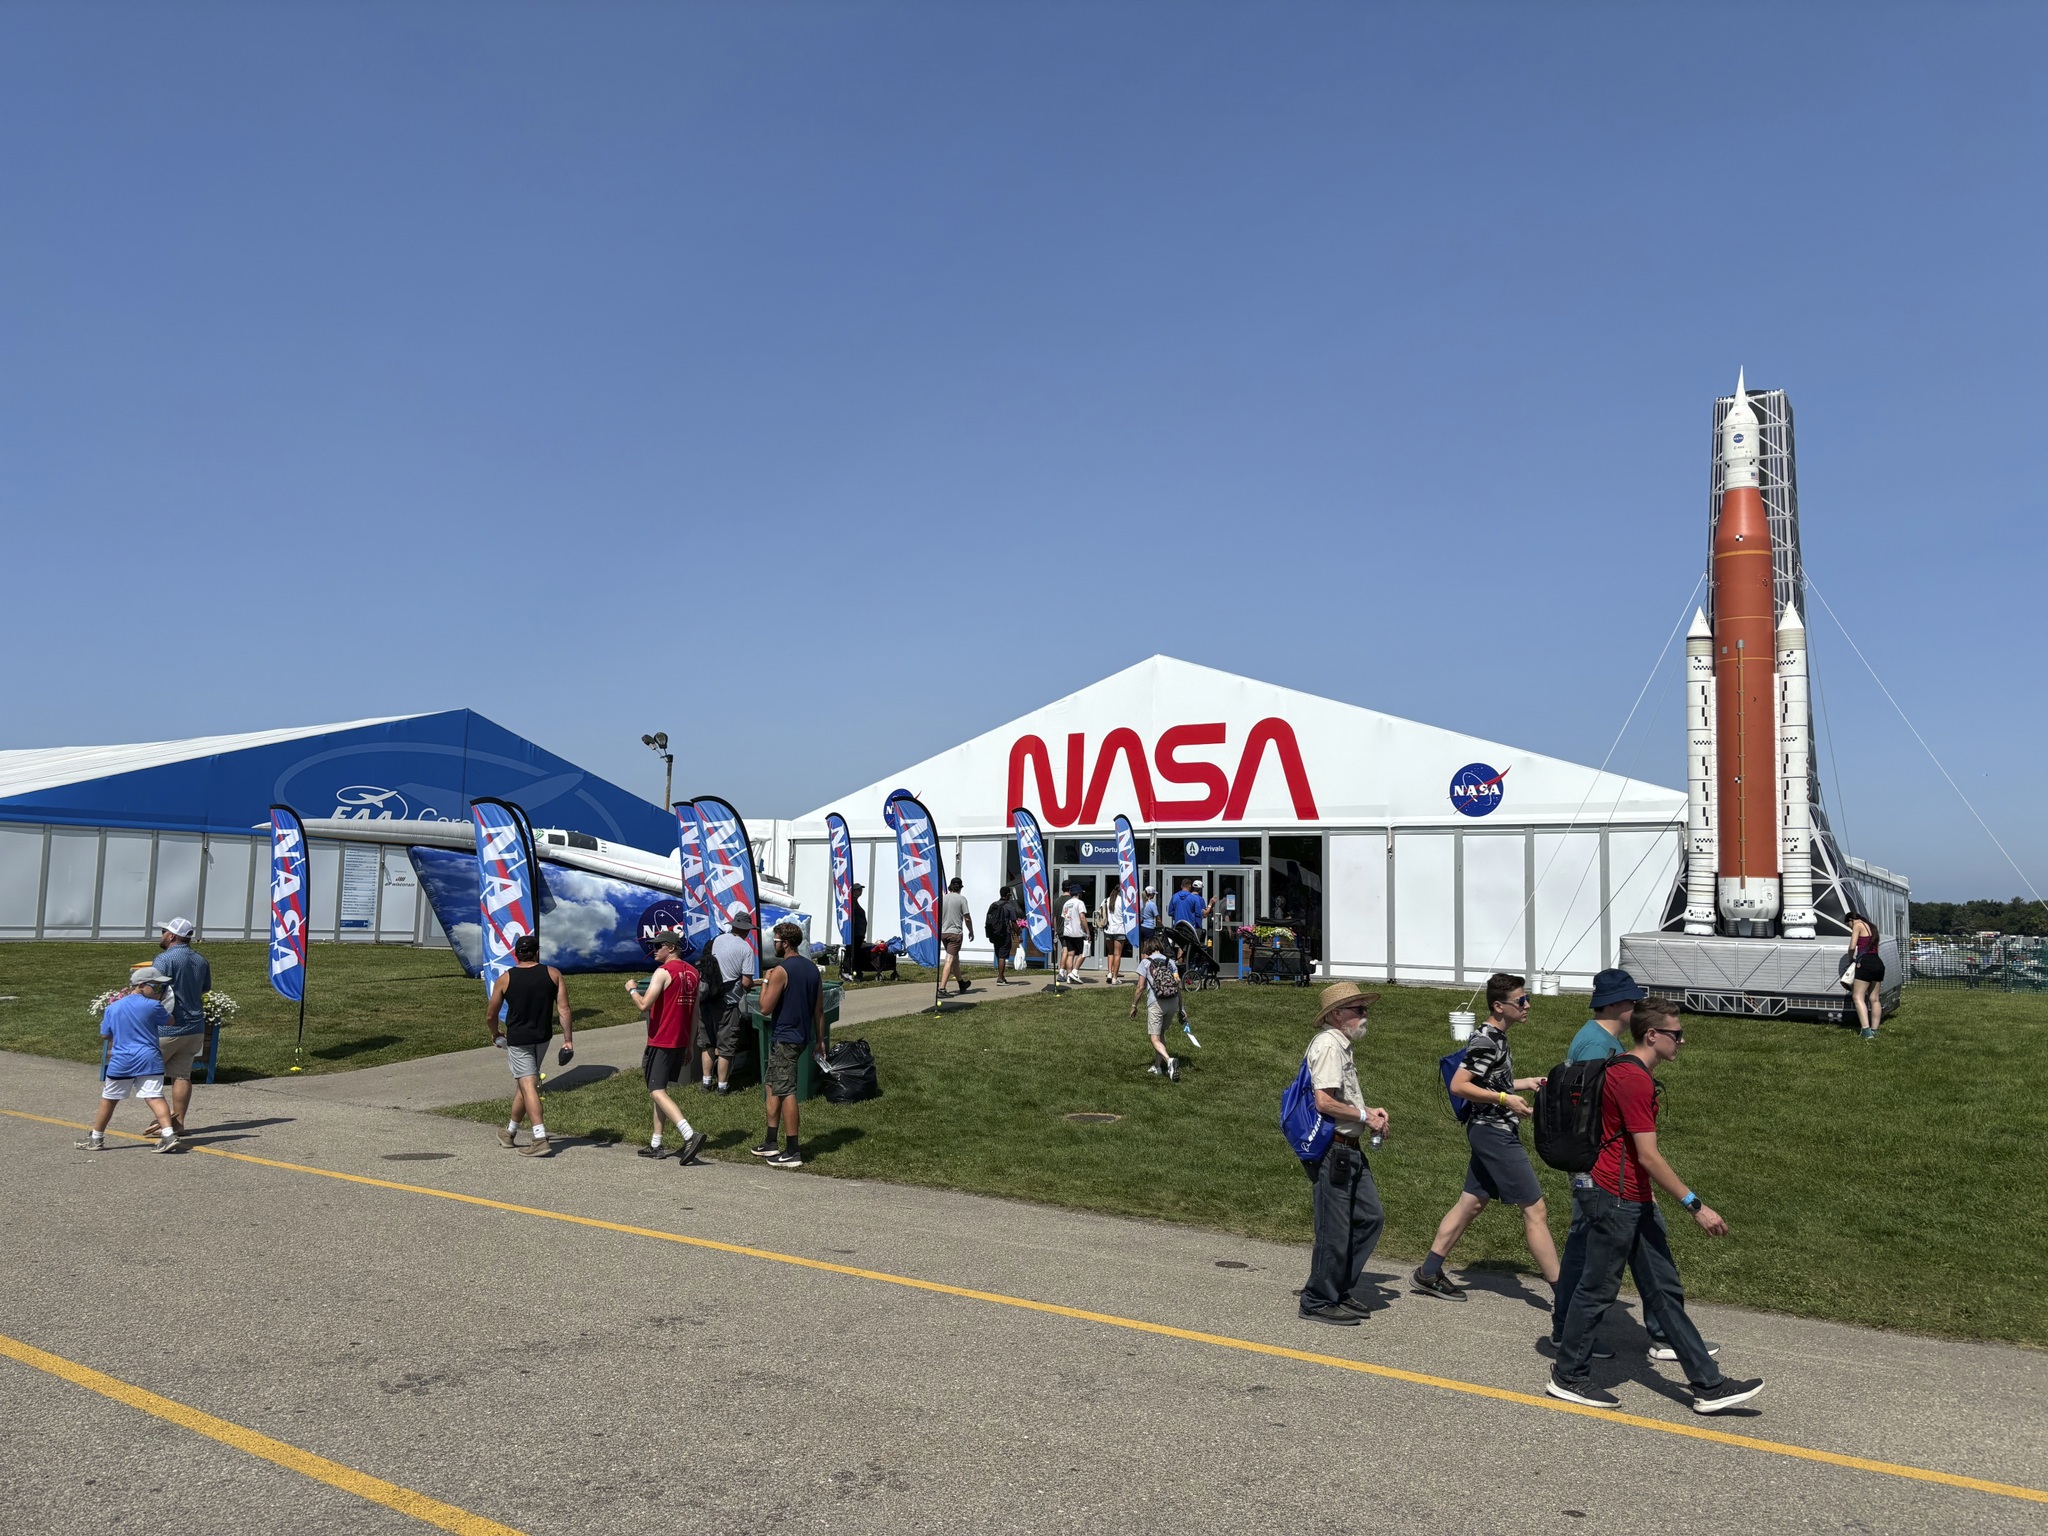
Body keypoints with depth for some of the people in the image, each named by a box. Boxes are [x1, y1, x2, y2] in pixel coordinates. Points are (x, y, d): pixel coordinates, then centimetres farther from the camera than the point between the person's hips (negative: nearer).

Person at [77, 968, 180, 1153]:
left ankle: (95, 1139, 30)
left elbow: (104, 1035, 12)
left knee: (108, 1100, 18)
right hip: (149, 1060, -2)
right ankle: (168, 1134, -22)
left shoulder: (113, 1008, 5)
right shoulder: (153, 1006, -5)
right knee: (155, 1097, -9)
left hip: (121, 1062, 2)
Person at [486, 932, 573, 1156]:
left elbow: (490, 1015, 3)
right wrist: (568, 1039, -5)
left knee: (528, 1086, -5)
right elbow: (563, 1009, -7)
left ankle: (540, 1139, -15)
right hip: (542, 1037, 3)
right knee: (524, 1083, 19)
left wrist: (495, 1034, 23)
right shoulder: (553, 974, -1)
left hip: (517, 1040, -3)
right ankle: (510, 1131, 34)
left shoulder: (505, 979, -4)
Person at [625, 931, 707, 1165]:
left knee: (657, 1092, -9)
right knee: (659, 1089, 18)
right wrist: (689, 1045, 19)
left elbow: (644, 1005, -21)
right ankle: (655, 1144, 20)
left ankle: (690, 1135, -24)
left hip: (661, 1042, -8)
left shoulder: (663, 972, -14)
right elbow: (695, 1012, 14)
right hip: (680, 1042, 8)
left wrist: (632, 989, -1)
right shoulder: (693, 972, 11)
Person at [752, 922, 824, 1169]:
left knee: (786, 1092, -4)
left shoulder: (781, 970, -16)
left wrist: (765, 983, -1)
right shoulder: (813, 969, 9)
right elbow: (819, 1010, 12)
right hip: (802, 1036, 9)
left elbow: (766, 1008, -15)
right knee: (773, 1086, 18)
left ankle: (792, 1152, -2)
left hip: (784, 1039, -9)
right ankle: (771, 1143, 24)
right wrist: (820, 1039, 17)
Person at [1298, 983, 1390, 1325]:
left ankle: (1341, 1290, 24)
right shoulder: (1328, 1044, -16)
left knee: (1370, 1217, 13)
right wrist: (1365, 1117, -13)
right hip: (1331, 1151, -10)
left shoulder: (1342, 1045, 18)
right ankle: (1319, 1303, 11)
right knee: (1334, 1230, -2)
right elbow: (1324, 1102, -25)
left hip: (1349, 1150, 10)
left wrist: (1368, 1112, 12)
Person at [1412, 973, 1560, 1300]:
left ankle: (1429, 1273, 18)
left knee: (1471, 1203, 13)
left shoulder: (1495, 1037, 13)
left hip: (1489, 1133, 10)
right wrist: (1506, 1098, -22)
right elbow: (1458, 1086, -22)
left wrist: (1524, 1082, 16)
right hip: (1495, 1133, -10)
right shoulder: (1487, 1041, -18)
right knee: (1535, 1210, -4)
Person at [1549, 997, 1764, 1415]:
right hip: (1616, 1201, -10)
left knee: (1666, 1290, 12)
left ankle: (1709, 1387, 17)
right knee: (1598, 1289, 1)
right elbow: (1648, 1156, -22)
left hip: (1636, 1201, 10)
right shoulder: (1634, 1078, -19)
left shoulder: (1629, 1072, 14)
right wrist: (1695, 1206, -19)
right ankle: (1567, 1377, 15)